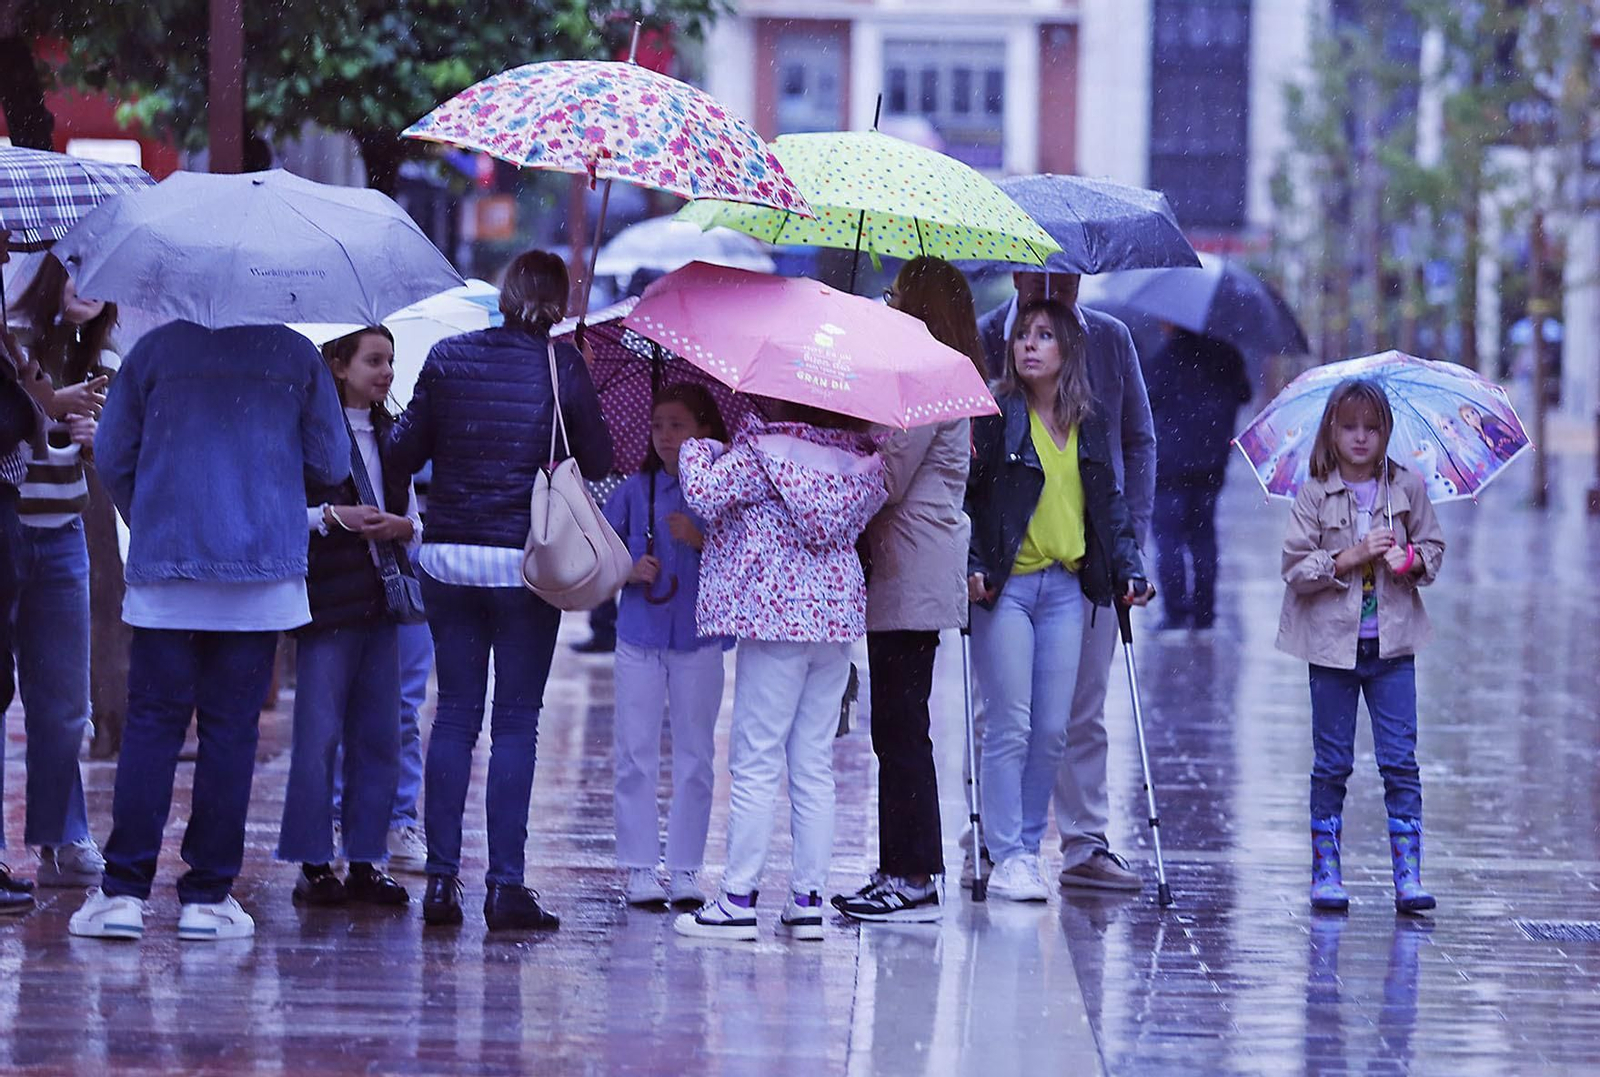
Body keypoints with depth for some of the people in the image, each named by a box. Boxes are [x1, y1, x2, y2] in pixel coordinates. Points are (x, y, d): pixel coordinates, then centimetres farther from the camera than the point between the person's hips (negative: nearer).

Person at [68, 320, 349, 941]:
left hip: (165, 565, 0)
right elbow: (331, 465, 5)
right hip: (264, 566, 0)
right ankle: (207, 895, 2)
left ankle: (123, 891, -5)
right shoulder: (296, 355, 3)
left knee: (151, 722, 3)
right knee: (230, 728, 3)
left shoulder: (155, 349, 4)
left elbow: (111, 455, 6)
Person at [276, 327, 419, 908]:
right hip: (328, 598, -6)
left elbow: (414, 517, 20)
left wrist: (401, 526, -2)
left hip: (380, 598, 6)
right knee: (319, 734, -5)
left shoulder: (392, 436, 15)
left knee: (378, 735, 6)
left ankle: (366, 861, 12)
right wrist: (333, 517, -17)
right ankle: (314, 865, 1)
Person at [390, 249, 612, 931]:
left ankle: (441, 879, 5)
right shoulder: (562, 366, -6)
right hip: (526, 561, -3)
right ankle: (505, 886, -2)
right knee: (516, 721, 1)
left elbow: (404, 453, 5)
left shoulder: (447, 358, 2)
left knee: (454, 714, 9)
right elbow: (597, 463, 1)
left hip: (447, 556, 3)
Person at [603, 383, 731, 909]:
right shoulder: (635, 491, 7)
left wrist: (702, 541, -18)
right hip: (640, 633, 1)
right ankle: (639, 869, 4)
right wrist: (629, 570, -10)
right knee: (636, 753, 0)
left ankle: (686, 869, 9)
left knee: (695, 755, 3)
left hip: (699, 638, -1)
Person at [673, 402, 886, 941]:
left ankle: (738, 898, -1)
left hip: (776, 616, -5)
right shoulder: (862, 457, 6)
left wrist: (697, 450, 1)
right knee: (814, 765, 9)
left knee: (756, 764, -1)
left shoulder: (760, 452, -11)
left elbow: (704, 493, -17)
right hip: (838, 613, 5)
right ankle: (808, 898, 9)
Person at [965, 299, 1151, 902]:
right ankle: (1007, 858, -2)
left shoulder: (1088, 424, 11)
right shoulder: (994, 413, -3)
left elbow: (1109, 501, 18)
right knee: (1010, 727, -6)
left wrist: (1127, 567, 9)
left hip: (1065, 586, 4)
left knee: (1052, 731, 3)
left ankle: (1028, 847, 13)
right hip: (1005, 585, -4)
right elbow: (960, 491, -4)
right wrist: (970, 564, -14)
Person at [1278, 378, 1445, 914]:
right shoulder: (1314, 494, -3)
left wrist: (1411, 559, -11)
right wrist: (1353, 557, -17)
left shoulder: (1408, 487, 3)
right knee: (1332, 764, 5)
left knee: (1400, 761, -3)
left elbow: (1434, 548, 10)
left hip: (1392, 645, 1)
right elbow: (1296, 567, -7)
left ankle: (1408, 875, -1)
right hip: (1333, 643, -1)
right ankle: (1325, 874, 13)